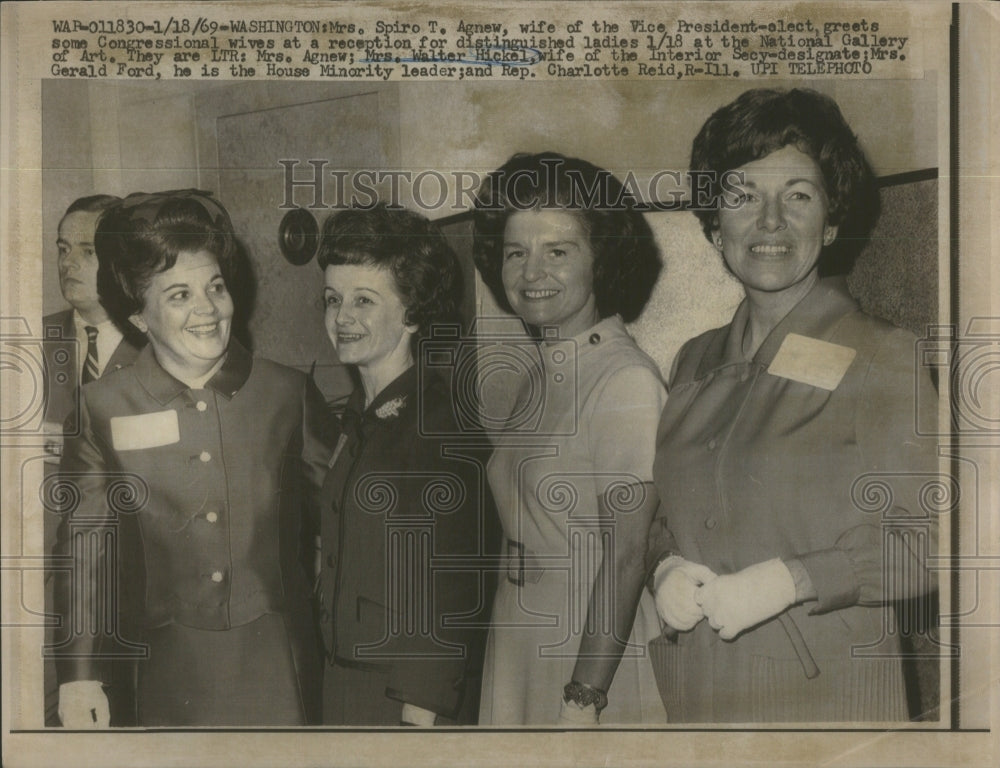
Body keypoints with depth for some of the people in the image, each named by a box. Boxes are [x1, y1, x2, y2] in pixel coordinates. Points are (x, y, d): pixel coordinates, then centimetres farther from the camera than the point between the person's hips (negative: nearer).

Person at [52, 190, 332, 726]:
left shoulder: (288, 392, -3)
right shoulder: (104, 408, -3)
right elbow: (82, 543, 3)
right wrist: (79, 673, 2)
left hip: (278, 661, 0)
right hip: (169, 671, 0)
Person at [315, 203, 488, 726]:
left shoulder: (444, 422, -15)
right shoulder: (357, 419, 9)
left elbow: (450, 593, -17)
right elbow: (341, 560, 10)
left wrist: (422, 711, -18)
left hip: (410, 700, -7)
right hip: (342, 680, 7)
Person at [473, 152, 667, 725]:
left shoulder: (628, 381, -17)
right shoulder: (539, 376, 7)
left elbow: (626, 554, -18)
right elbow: (525, 533, 7)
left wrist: (583, 699, -19)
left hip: (598, 654, -6)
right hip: (523, 647, 7)